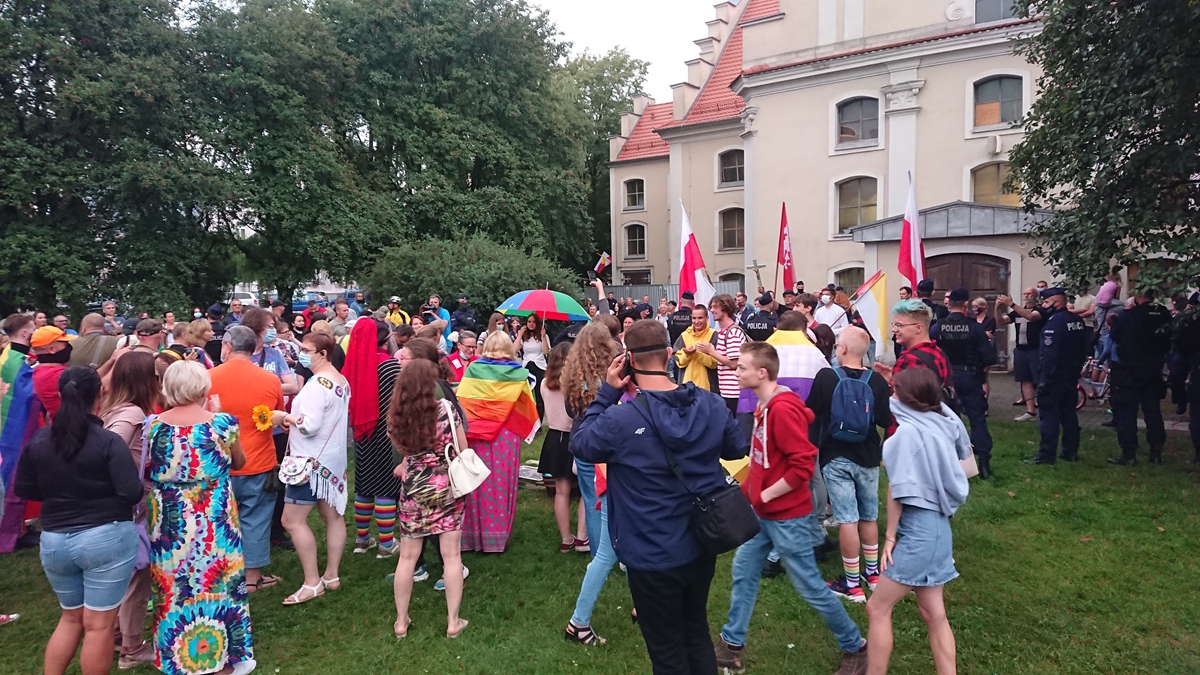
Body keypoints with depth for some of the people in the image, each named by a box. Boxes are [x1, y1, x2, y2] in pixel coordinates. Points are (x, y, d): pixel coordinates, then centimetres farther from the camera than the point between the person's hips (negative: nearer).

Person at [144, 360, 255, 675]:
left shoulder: (153, 424, -7)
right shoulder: (222, 422, -13)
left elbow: (145, 471, 6)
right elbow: (239, 463, 4)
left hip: (168, 521, 2)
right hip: (214, 520, -2)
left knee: (173, 585, 15)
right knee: (216, 581, 13)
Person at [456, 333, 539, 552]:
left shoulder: (473, 369, -1)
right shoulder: (518, 373, -3)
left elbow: (461, 401, -2)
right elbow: (528, 407, 2)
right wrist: (525, 429, 18)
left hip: (476, 435, 1)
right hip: (506, 436, -1)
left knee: (478, 483, 10)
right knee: (502, 483, 7)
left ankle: (473, 536, 17)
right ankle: (498, 536, 13)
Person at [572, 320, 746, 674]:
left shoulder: (620, 418, -26)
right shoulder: (711, 403, -10)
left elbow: (580, 444, -6)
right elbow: (737, 448, 8)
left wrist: (607, 393, -8)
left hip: (654, 557, -5)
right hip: (703, 545, 5)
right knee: (696, 631, 27)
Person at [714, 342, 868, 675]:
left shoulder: (783, 409, -25)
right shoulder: (765, 406, 6)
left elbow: (803, 465, -27)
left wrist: (764, 495, -19)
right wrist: (751, 488, 9)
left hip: (787, 516, -9)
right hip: (763, 512, 10)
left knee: (809, 586, 4)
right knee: (743, 572, 14)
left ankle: (855, 647, 24)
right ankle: (732, 646, 28)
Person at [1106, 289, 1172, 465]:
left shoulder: (1130, 315, -17)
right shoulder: (1164, 314, -1)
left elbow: (1114, 335, -3)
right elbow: (1168, 340, 12)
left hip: (1130, 369, -5)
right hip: (1154, 369, 5)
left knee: (1126, 411, 0)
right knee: (1153, 409, 13)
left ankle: (1129, 453, 0)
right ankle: (1156, 452, 16)